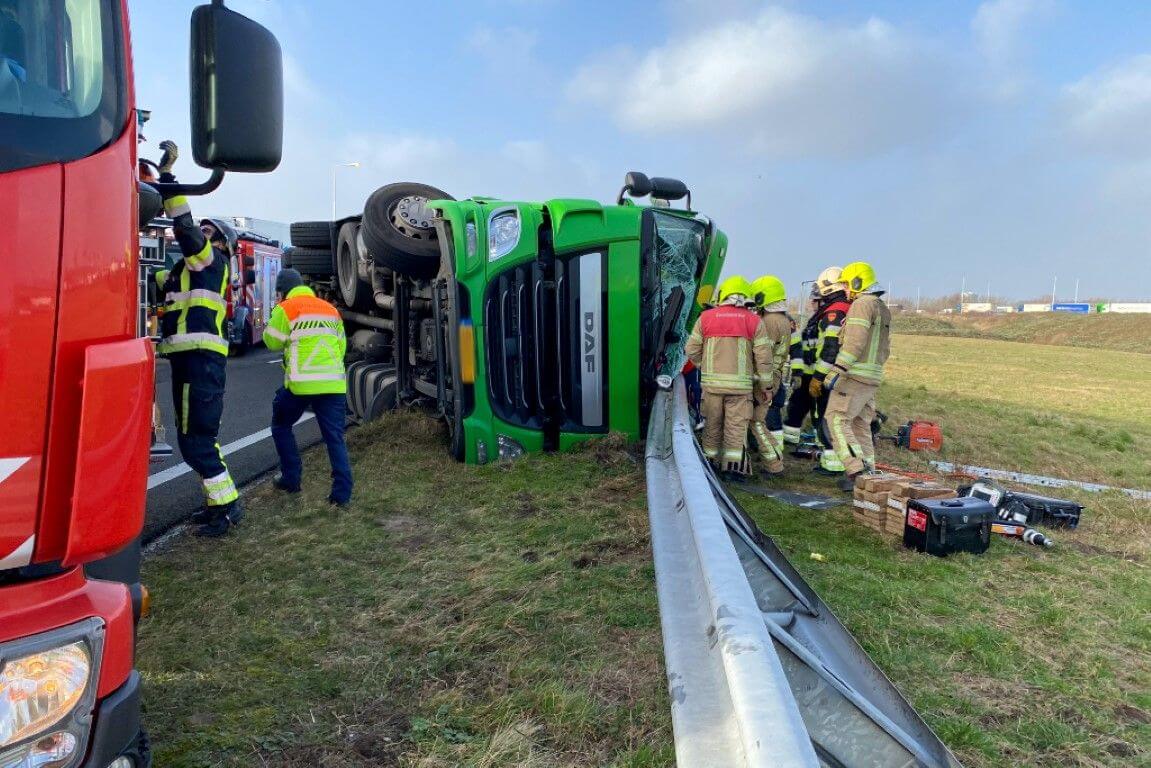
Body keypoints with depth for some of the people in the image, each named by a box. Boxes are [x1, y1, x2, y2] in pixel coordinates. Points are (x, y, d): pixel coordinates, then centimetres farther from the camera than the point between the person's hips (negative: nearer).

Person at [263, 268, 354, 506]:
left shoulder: (285, 309, 0)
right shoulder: (331, 309, 16)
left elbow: (273, 342, 4)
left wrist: (271, 325, 21)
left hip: (301, 383, -4)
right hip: (334, 383, 4)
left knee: (281, 425, 21)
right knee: (335, 437, 4)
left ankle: (291, 478, 21)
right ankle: (342, 493, -3)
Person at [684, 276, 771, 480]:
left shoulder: (706, 317, 2)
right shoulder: (753, 320, 0)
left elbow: (691, 350, 4)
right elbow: (763, 355, -1)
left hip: (712, 381, 1)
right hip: (741, 383, -1)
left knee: (712, 424, 14)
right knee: (736, 426, 4)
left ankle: (710, 461, 23)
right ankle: (733, 466, 3)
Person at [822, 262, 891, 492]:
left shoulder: (862, 304, -10)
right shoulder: (883, 309, 20)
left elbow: (855, 342, -22)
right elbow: (885, 349, 23)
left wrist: (837, 369, -24)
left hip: (854, 375, -9)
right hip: (873, 378, 9)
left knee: (837, 420, -8)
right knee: (861, 424, 13)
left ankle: (857, 471, -15)